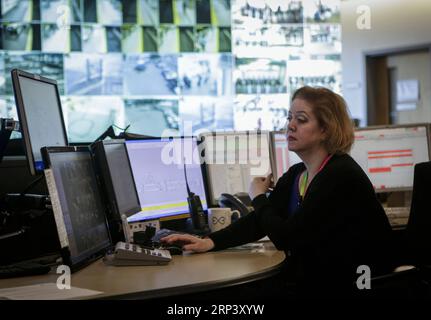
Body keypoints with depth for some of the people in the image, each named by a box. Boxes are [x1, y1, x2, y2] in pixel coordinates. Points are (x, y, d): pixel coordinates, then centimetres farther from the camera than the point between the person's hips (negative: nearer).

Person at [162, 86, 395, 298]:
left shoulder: (340, 176, -20)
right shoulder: (295, 175, 7)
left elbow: (286, 237, -21)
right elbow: (258, 221, 4)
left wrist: (258, 197, -3)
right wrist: (210, 242, -11)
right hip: (312, 282, 8)